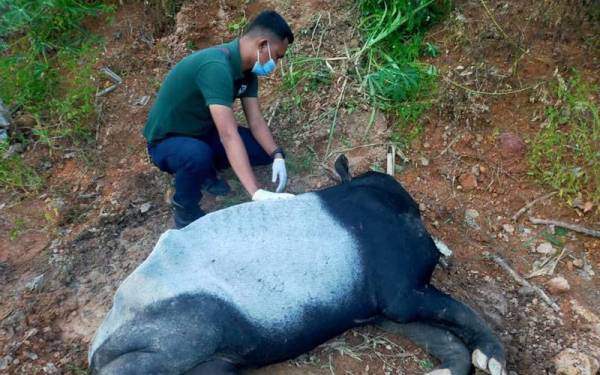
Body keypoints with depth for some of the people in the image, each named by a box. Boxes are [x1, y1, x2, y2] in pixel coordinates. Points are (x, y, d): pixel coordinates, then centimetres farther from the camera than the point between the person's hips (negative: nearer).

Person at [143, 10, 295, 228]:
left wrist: (277, 156, -21)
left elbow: (255, 120, -5)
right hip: (167, 140, -7)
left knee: (267, 150, -6)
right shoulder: (216, 67, -35)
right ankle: (184, 207, -9)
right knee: (199, 155, -41)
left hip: (203, 132, 8)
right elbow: (229, 135, -42)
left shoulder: (247, 69, -6)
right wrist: (257, 193, -47)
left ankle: (205, 172, 13)